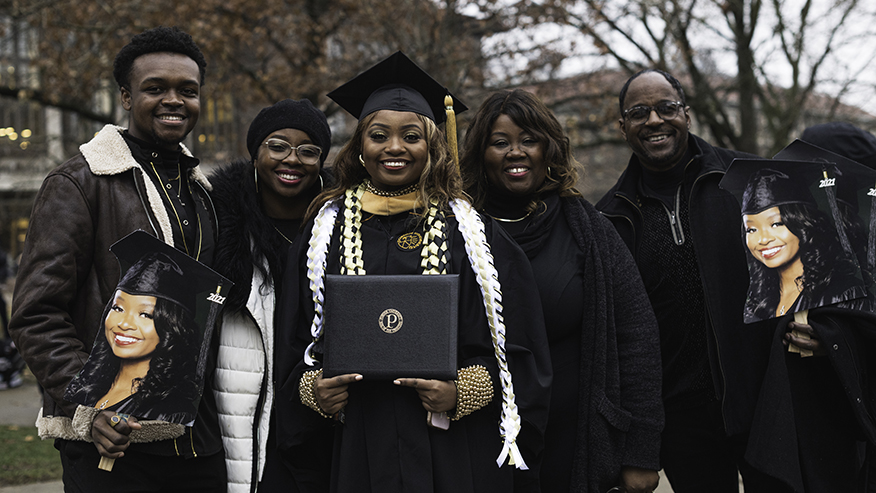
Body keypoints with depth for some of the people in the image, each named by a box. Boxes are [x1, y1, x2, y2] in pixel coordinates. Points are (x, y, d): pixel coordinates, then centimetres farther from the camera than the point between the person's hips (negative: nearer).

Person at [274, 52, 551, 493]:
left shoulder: (467, 231, 3)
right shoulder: (327, 229, 7)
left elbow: (512, 341, 1)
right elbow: (297, 342, 10)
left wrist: (464, 392, -13)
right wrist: (311, 389, -8)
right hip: (360, 445, 1)